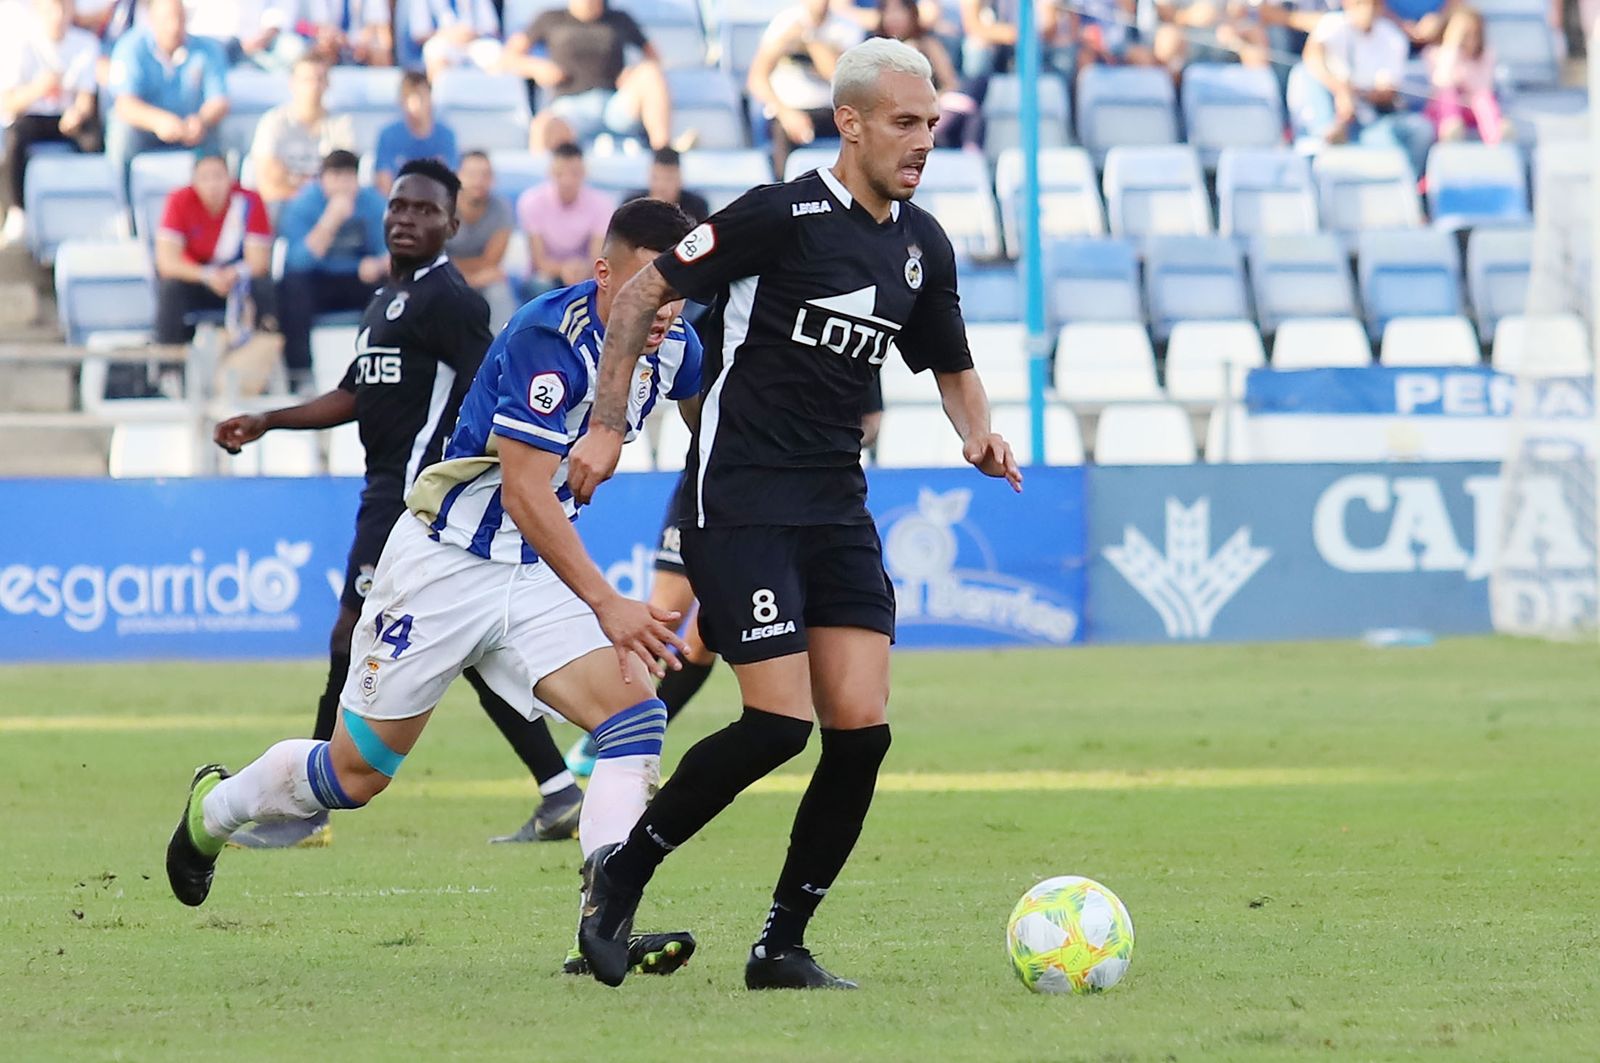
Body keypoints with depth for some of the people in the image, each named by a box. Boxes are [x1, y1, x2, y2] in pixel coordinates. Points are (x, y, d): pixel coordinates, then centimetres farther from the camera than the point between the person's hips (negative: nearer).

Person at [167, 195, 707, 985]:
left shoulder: (674, 348, -2)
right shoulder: (548, 335, -25)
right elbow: (524, 491, -29)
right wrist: (605, 603, -35)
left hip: (538, 571, 6)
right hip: (447, 559, -6)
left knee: (633, 715, -18)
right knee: (355, 772, 6)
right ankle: (215, 807, 35)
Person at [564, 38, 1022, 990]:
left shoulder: (924, 244, 10)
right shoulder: (781, 216, -10)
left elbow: (953, 368, 24)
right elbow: (641, 296, -4)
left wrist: (981, 434, 3)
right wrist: (609, 426, -7)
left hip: (838, 509, 6)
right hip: (739, 505, -6)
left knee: (861, 726, -5)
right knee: (780, 722, -14)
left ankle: (783, 946, 6)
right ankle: (621, 875, 6)